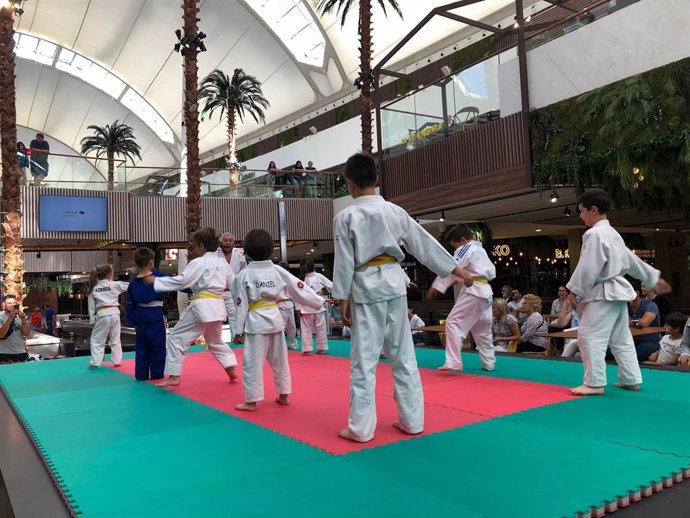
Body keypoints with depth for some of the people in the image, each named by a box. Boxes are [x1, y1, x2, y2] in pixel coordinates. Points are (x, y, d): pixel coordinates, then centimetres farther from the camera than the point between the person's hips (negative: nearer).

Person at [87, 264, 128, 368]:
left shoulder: (93, 288, 4)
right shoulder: (115, 285, 0)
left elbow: (91, 306, 6)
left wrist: (92, 320, 12)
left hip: (102, 316, -1)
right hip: (114, 314, 1)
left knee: (97, 339, 10)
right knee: (115, 339, 14)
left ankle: (95, 362, 7)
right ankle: (116, 361, 19)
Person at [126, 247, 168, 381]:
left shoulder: (133, 282, 4)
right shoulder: (159, 276, -10)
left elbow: (130, 304, 8)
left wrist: (132, 322, 15)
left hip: (140, 318, 4)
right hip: (156, 316, -4)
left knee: (141, 347, 14)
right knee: (157, 347, 6)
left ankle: (141, 375, 15)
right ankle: (157, 374, 12)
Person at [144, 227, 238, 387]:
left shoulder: (199, 262, -10)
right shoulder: (223, 262, 10)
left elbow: (180, 281, -14)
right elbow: (232, 284, 18)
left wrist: (155, 281, -8)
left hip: (202, 307, -7)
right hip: (218, 306, 7)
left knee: (176, 339, 2)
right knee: (215, 341, 26)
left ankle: (174, 376, -1)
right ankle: (231, 369, 19)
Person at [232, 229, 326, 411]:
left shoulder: (244, 275, -10)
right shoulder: (278, 271, -2)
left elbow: (241, 305, -7)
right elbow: (300, 289, 0)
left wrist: (238, 330, 0)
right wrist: (320, 301, 9)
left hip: (255, 323, -4)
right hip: (275, 319, 4)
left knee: (252, 362, 3)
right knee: (279, 359, 17)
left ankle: (251, 401, 8)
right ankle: (283, 395, 27)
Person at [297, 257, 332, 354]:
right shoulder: (319, 276, -6)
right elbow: (331, 286, -2)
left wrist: (299, 308, -2)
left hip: (306, 309, -1)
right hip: (318, 307, 1)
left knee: (306, 329, 7)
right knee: (320, 328, 11)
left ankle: (307, 349, 7)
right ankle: (321, 348, 16)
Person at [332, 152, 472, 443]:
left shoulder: (345, 217, -7)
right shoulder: (395, 211, 4)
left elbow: (344, 262, -7)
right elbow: (425, 244, 8)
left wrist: (342, 299, 0)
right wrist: (456, 269, 15)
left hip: (366, 289, -4)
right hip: (394, 284, 4)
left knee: (364, 359, 2)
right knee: (403, 356, 12)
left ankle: (361, 428, 8)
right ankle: (412, 420, 21)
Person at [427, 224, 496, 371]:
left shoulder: (465, 249, -6)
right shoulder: (481, 250, 21)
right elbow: (492, 272, 25)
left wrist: (435, 287, -11)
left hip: (473, 291, -9)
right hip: (485, 292, 9)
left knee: (453, 322, -11)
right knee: (482, 330, 20)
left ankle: (453, 362, -20)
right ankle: (489, 363, 27)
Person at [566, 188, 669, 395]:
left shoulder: (594, 234, -16)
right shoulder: (613, 234, 16)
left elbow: (588, 268, -20)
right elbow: (632, 260, 23)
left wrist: (575, 291, -12)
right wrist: (653, 277, 33)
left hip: (602, 294, -11)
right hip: (618, 292, 11)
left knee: (590, 336, -7)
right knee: (621, 338, 16)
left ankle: (594, 383, -6)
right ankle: (631, 379, 24)